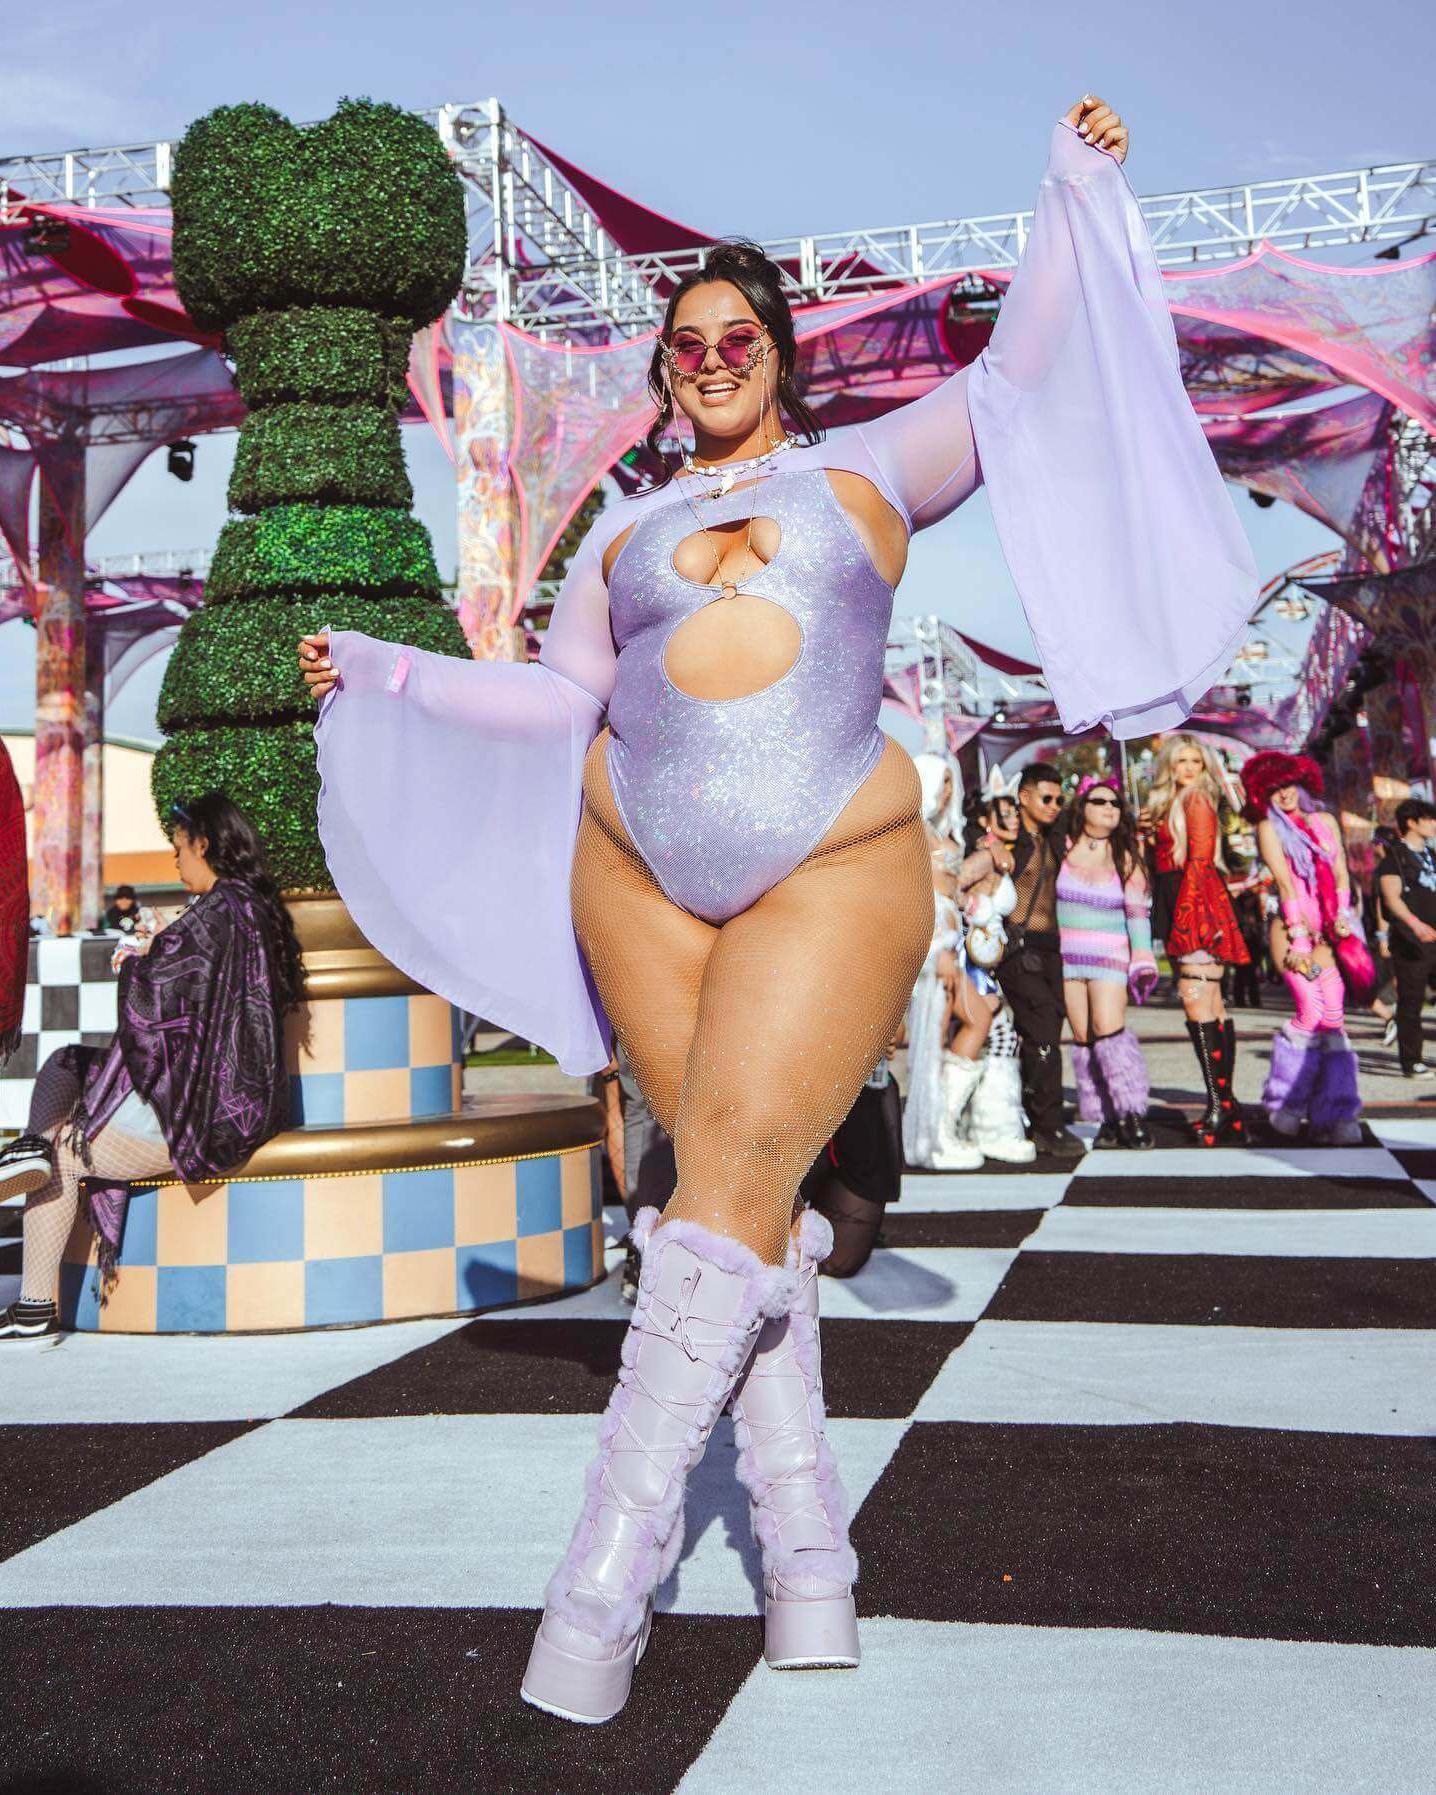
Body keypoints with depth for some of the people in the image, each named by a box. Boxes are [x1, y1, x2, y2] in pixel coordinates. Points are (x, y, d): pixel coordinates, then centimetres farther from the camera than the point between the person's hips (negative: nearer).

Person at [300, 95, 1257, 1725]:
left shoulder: (862, 471, 17)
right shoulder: (624, 531, 22)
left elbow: (1017, 376, 13)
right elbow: (557, 703, 23)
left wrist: (1071, 192, 11)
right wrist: (383, 675, 23)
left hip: (835, 872, -3)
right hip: (639, 874, 3)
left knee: (732, 1180, -15)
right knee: (741, 1188, -2)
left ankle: (604, 1584, -14)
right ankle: (806, 1545, 5)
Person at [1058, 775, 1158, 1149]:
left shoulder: (1125, 858, 4)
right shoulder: (1063, 848, 5)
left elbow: (1138, 913, 3)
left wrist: (1143, 962, -4)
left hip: (1110, 956, -2)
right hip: (1067, 956, 2)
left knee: (1108, 1027, -18)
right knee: (1082, 1037, 0)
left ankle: (1132, 1114, -13)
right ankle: (1101, 1120, 5)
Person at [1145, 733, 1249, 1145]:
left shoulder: (1196, 800, -5)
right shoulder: (1169, 804, 21)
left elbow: (1199, 862, -13)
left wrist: (1184, 917, -18)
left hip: (1198, 906, -9)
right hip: (1185, 913, 9)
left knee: (1198, 1002, -16)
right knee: (1210, 1006, 8)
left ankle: (1219, 1106, -17)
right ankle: (1226, 1103, 11)